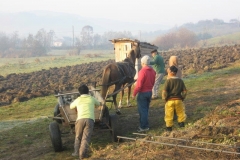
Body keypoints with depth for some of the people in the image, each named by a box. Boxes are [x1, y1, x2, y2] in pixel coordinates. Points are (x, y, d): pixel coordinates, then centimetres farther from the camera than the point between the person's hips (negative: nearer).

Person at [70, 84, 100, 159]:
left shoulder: (78, 100, 18)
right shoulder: (92, 98, 20)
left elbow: (71, 107, 38)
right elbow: (98, 104, 42)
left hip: (80, 119, 1)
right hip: (90, 119, 0)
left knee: (78, 136, 17)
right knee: (86, 137, -5)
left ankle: (76, 152, 10)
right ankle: (82, 154, -17)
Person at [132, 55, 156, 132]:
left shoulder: (142, 71, -22)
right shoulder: (153, 71, 3)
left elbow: (139, 85, -22)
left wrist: (134, 94, -12)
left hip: (143, 93, -8)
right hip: (149, 92, 8)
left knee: (142, 110, 2)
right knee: (146, 109, 18)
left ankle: (144, 127, 6)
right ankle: (145, 125, 26)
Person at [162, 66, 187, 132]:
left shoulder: (168, 81, -14)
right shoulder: (180, 81, -1)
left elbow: (164, 91, -18)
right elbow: (184, 91, 0)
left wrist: (164, 98, -2)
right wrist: (182, 98, 12)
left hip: (170, 100, -2)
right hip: (178, 100, 3)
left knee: (169, 114, 10)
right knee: (180, 113, 20)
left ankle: (169, 127, 18)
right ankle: (181, 122, 26)